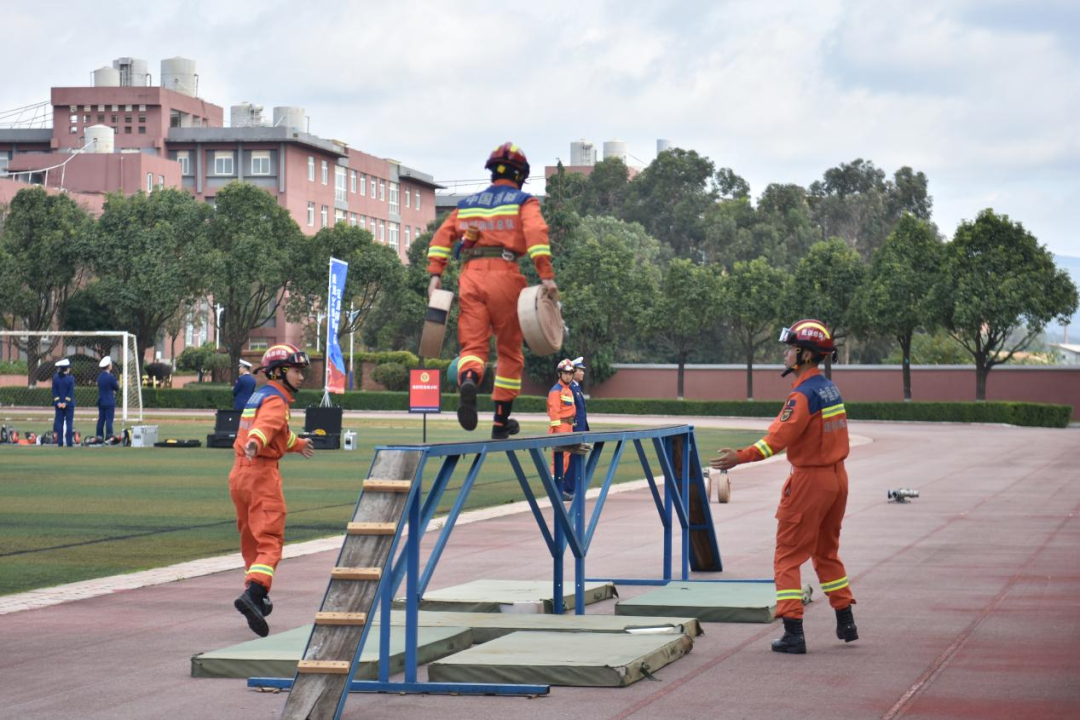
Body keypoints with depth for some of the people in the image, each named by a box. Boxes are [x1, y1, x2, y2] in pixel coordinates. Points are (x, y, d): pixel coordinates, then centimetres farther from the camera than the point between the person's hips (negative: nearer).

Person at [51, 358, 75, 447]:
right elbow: (71, 392, -12)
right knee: (69, 422, 2)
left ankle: (60, 442, 4)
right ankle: (69, 442, -1)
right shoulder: (70, 378, -9)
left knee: (59, 422, 6)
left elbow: (54, 391, -3)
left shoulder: (55, 378, -1)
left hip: (58, 404, 2)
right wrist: (66, 402, -9)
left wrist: (58, 402, -4)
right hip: (69, 404, -2)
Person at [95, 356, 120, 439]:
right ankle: (109, 437, -6)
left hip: (101, 401, 7)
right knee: (109, 420, -5)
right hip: (109, 402, -7)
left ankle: (99, 436, 13)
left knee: (101, 419, 11)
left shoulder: (100, 376, 8)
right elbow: (117, 388, -8)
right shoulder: (110, 377, -16)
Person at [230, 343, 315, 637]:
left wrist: (298, 444, 58)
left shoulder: (260, 396, 21)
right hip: (261, 473, -9)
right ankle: (253, 594, -31)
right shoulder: (276, 401, -10)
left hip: (239, 474, 9)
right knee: (270, 541, -13)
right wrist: (254, 443, -53)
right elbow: (265, 425, -33)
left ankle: (256, 595, 29)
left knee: (250, 539, 18)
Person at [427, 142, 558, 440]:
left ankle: (468, 381, -39)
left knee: (473, 344, -2)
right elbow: (536, 233, -10)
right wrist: (546, 275, -15)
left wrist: (435, 274, 7)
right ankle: (501, 421, 15)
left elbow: (443, 236, 11)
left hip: (470, 276, 3)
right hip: (504, 274, -3)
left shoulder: (468, 204, 22)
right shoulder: (523, 202, 9)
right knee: (509, 349, 10)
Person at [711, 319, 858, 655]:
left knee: (788, 558, -2)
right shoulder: (830, 389, 9)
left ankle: (793, 632, -7)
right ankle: (846, 623, 27)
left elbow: (779, 437, -28)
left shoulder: (804, 394, -19)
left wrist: (741, 457, -32)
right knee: (826, 552, 23)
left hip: (810, 479, -9)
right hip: (837, 476, 9)